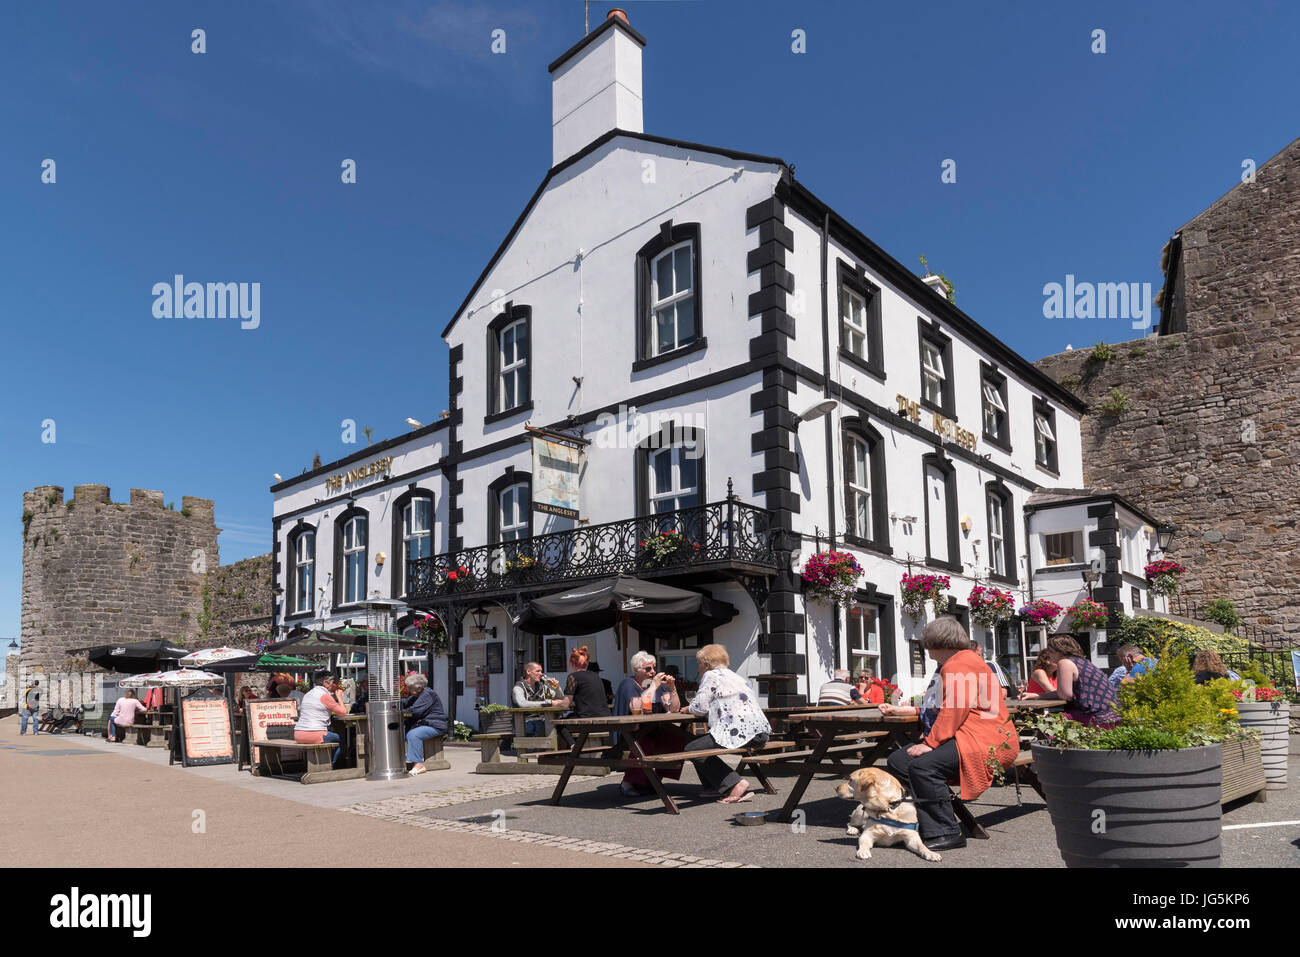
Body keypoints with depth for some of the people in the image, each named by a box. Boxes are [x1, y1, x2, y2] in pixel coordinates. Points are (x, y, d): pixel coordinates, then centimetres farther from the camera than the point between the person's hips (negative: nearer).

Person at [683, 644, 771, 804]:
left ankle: (736, 783, -11)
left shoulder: (710, 675, 0)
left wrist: (689, 707, 17)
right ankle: (715, 786, 21)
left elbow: (700, 708, -6)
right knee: (701, 741, 22)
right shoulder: (733, 675, 25)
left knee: (692, 749, -4)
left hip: (739, 732, -9)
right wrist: (694, 706, 35)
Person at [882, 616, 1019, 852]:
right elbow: (939, 708, 36)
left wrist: (930, 743, -23)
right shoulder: (949, 665, 25)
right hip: (961, 738, 12)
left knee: (923, 766, -31)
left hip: (984, 742, -12)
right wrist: (900, 710, 39)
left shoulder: (960, 664, -10)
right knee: (898, 760, 0)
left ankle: (947, 834, -20)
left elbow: (955, 710, -22)